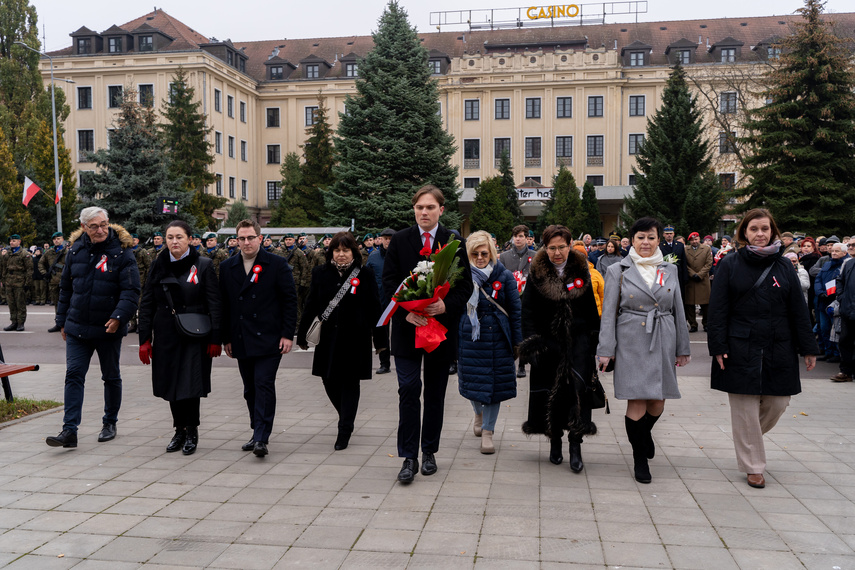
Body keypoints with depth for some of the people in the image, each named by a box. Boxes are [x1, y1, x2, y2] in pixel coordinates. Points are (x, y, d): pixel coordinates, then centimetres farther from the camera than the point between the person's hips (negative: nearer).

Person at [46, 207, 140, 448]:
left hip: (109, 329, -3)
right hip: (77, 328, 3)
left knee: (111, 377, 11)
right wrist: (62, 321, 13)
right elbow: (65, 288, 13)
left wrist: (119, 317, -26)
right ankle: (70, 430, -1)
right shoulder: (75, 249, 4)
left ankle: (110, 423, 27)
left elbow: (131, 290, -13)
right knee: (74, 375, -3)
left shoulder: (122, 251, -9)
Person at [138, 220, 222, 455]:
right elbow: (146, 304, 8)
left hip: (194, 336, -3)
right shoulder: (158, 266, 6)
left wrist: (215, 339, -9)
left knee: (190, 384, -4)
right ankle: (180, 430, 23)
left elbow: (214, 304, -4)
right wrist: (145, 339, 2)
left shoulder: (203, 265, -3)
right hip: (166, 335, 3)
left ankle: (191, 431, 15)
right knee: (172, 384, 8)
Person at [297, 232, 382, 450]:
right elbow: (311, 306, 7)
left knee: (349, 383, 4)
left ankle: (344, 431, 12)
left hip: (355, 339, -3)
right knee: (329, 381, 9)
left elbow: (374, 308, -2)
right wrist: (302, 335, 5)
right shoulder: (321, 273, 5)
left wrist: (380, 338, -4)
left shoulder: (365, 274, -2)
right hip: (328, 337, 3)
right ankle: (346, 418, 34)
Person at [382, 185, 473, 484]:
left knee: (435, 393, 10)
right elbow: (388, 282, 0)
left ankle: (429, 452, 24)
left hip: (441, 326, 1)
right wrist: (406, 311, -14)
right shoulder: (399, 240, 3)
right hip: (407, 326, -1)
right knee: (409, 389, -6)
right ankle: (409, 457, 1)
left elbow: (466, 285, 1)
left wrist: (446, 305, -17)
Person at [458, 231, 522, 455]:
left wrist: (517, 341, -1)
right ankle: (479, 413, 42)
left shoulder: (504, 276, -3)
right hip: (469, 337, 1)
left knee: (494, 383, 2)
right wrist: (452, 339, 5)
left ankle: (487, 431, 16)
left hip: (496, 338, -1)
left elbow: (515, 310, 0)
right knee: (472, 380, 10)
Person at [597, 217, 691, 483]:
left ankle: (644, 432, 40)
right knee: (637, 401, -5)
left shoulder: (670, 270, 10)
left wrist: (682, 348, 12)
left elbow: (678, 311, 13)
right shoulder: (618, 271, 1)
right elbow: (608, 313, -1)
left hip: (663, 343, 3)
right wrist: (606, 349, -6)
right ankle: (639, 458, 12)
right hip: (631, 344, -3)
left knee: (658, 403, 6)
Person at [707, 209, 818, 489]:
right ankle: (753, 465, 17)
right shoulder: (730, 265, -1)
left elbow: (798, 310, 9)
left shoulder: (784, 266, 7)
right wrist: (718, 347, -9)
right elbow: (717, 310, -3)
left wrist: (807, 348, 6)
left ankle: (749, 437, 36)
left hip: (779, 350, 3)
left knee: (777, 404, 6)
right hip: (741, 349, -3)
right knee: (745, 410, 2)